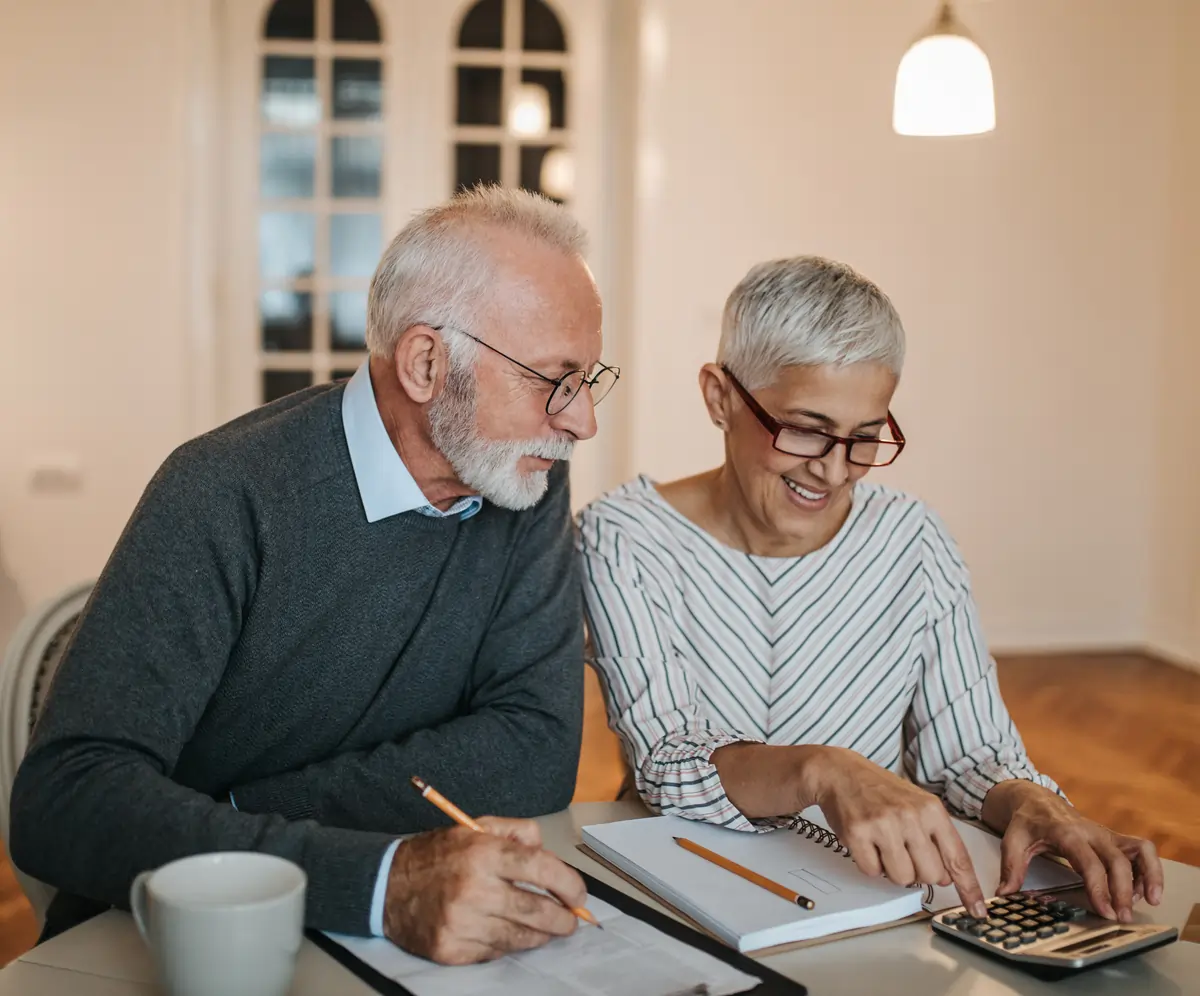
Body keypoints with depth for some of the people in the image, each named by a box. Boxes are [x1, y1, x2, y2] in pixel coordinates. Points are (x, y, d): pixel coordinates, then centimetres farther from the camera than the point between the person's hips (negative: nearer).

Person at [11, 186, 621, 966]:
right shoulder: (227, 497, -18)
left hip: (373, 942, 5)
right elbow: (63, 800, -26)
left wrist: (234, 815, -17)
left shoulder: (530, 490, -3)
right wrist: (378, 880, -37)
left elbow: (538, 756, -11)